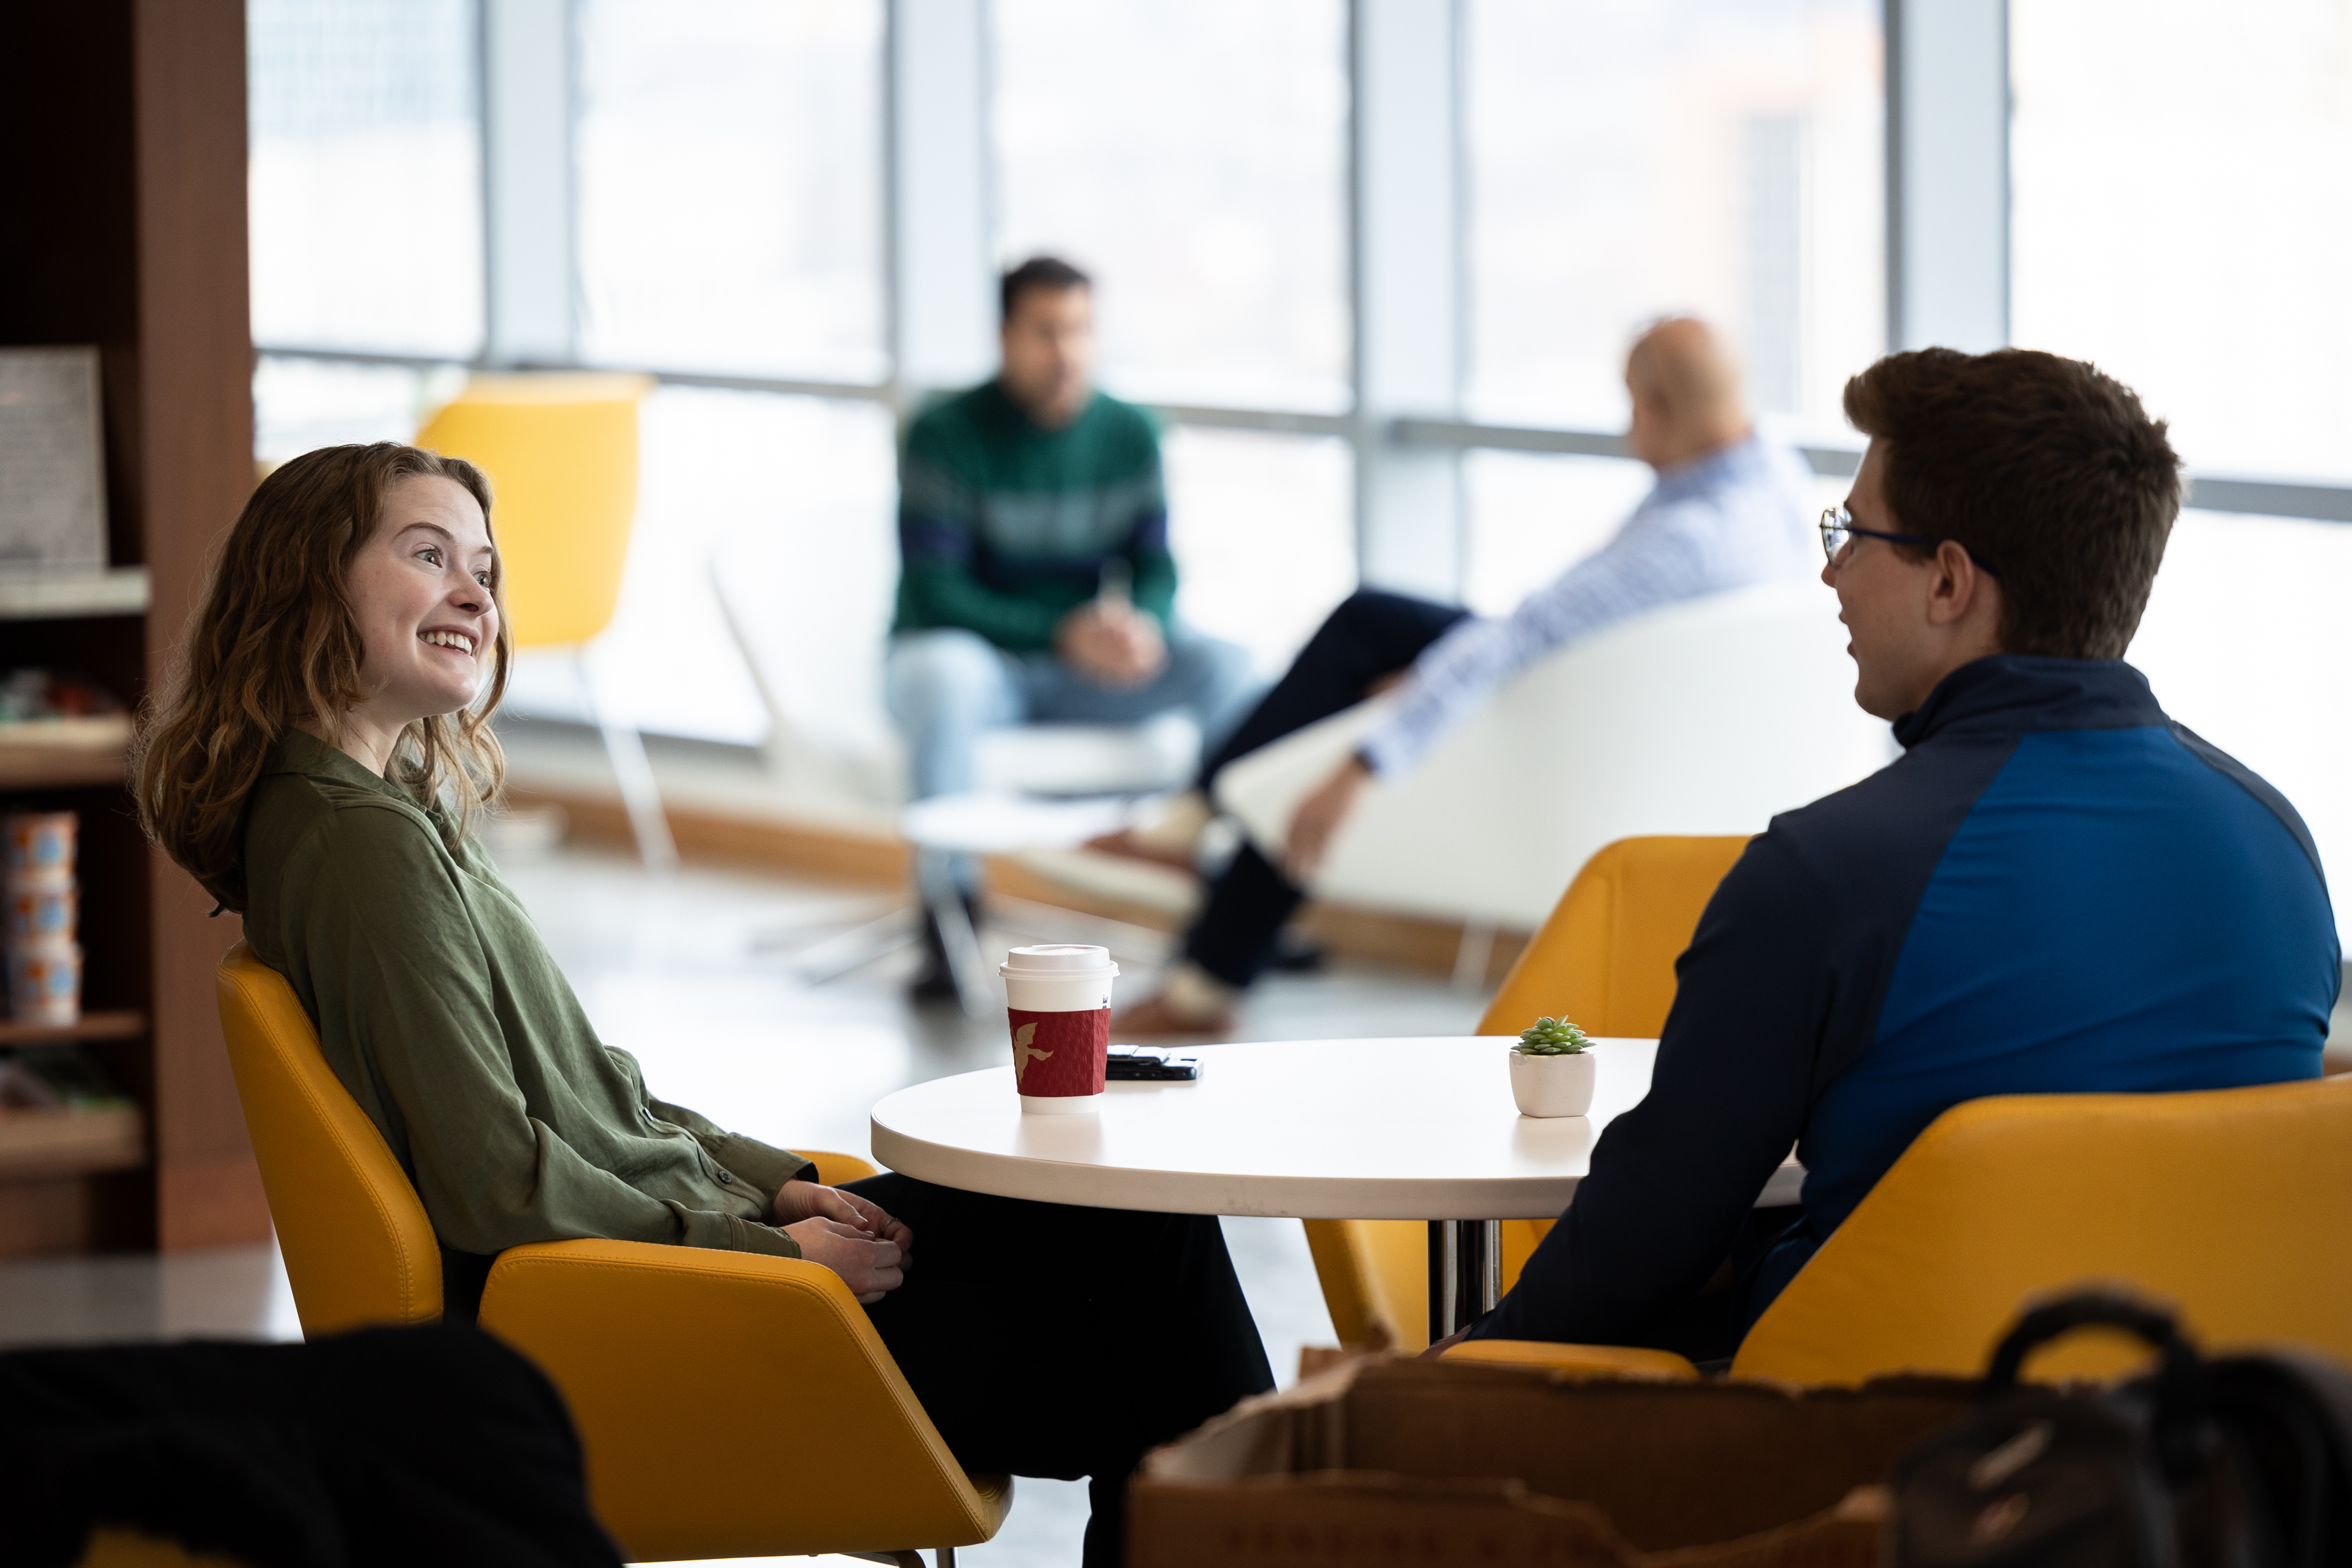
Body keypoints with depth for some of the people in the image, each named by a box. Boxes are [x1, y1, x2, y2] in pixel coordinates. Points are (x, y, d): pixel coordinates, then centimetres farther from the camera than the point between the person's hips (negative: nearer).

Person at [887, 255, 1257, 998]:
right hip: (977, 659, -4)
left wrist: (1143, 625, -23)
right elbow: (932, 596, -17)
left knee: (1224, 663, -20)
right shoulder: (945, 435, -13)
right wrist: (1063, 632, -28)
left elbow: (1156, 568, 3)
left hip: (1082, 670, 4)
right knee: (946, 669, -41)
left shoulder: (1128, 434, 2)